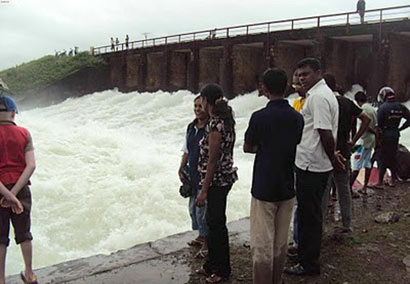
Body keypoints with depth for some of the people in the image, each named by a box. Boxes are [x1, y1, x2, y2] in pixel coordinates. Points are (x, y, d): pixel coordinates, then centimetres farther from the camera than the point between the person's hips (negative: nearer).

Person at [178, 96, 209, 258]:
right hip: (192, 175, 8)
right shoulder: (191, 127, 7)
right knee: (193, 208, 19)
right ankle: (201, 236, 38)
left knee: (202, 210, -1)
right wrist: (181, 169, 9)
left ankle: (207, 243, 18)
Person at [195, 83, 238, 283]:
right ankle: (212, 264, 34)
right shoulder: (225, 120, 7)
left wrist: (204, 190, -16)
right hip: (223, 178, 10)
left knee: (216, 223, 4)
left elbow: (213, 160, -21)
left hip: (217, 180, -10)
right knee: (212, 221, 19)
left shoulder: (215, 125, -21)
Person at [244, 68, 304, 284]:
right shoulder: (297, 118, 1)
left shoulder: (259, 117, -15)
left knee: (262, 244, 4)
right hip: (287, 188, 6)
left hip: (264, 189, -6)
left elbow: (247, 148, -3)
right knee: (281, 242, 17)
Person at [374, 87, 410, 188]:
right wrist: (400, 128, 8)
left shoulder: (382, 107, -14)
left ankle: (380, 182, 3)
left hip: (385, 135, -5)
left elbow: (379, 124, -18)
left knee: (383, 158, 0)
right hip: (396, 136, 5)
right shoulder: (401, 107, 4)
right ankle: (393, 180, 25)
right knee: (393, 157, 16)